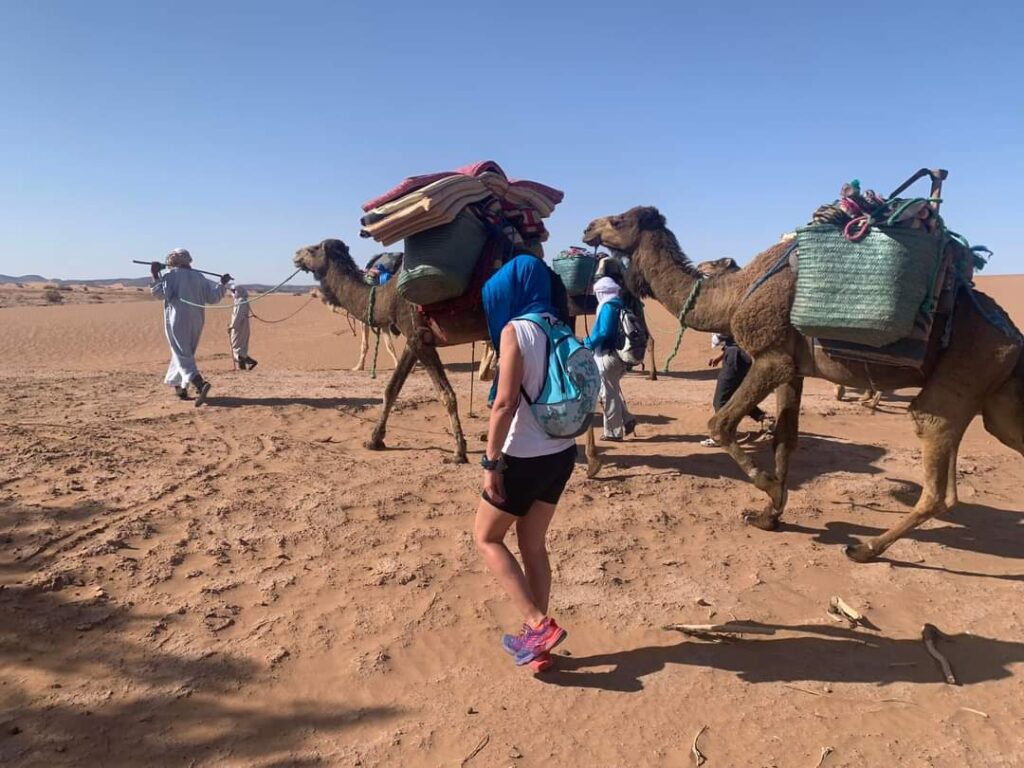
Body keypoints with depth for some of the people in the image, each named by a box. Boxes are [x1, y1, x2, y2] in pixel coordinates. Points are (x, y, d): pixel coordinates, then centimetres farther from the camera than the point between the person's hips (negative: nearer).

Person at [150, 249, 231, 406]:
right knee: (186, 353, 18)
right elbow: (213, 297, 9)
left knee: (182, 355, -10)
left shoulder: (172, 276, -4)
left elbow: (161, 293, -14)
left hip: (177, 321, -5)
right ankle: (181, 388, 22)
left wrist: (155, 276, -8)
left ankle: (200, 384, -32)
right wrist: (223, 285, 23)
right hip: (196, 321, 6)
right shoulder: (199, 277, 10)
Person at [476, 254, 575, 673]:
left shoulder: (515, 329, -16)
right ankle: (537, 639, 25)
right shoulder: (559, 328, 7)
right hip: (561, 453, 8)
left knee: (486, 538, 11)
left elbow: (505, 402, -21)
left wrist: (491, 461, -15)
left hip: (526, 457, -7)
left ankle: (539, 625, 3)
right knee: (533, 545, 18)